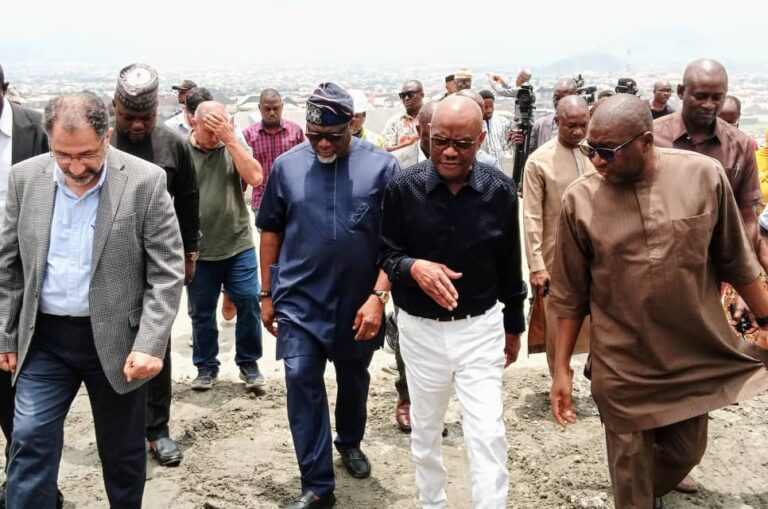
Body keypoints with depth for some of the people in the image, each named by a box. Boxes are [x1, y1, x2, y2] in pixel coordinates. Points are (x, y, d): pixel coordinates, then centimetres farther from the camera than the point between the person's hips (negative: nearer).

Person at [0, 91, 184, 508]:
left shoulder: (145, 181, -13)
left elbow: (167, 272, -11)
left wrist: (150, 344, -18)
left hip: (116, 338, -2)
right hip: (43, 338, 2)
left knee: (122, 450, 12)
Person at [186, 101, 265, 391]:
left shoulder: (234, 146, 2)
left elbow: (255, 177, -14)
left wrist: (230, 139, -16)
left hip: (239, 245, 1)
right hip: (198, 250, -1)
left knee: (249, 304, 3)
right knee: (201, 312, 10)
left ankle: (249, 364, 20)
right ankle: (206, 367, 27)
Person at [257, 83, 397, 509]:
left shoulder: (381, 166, -9)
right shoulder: (287, 166, -2)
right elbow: (271, 232, 6)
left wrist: (378, 296, -16)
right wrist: (267, 294, 6)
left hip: (358, 302, 0)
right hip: (299, 300, 0)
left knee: (353, 379, 19)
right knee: (302, 384, -5)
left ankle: (349, 443, 46)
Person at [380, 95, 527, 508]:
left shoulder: (501, 191, -8)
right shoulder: (403, 187, -12)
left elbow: (509, 265, 3)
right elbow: (384, 254, -3)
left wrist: (514, 326, 10)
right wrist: (413, 267, -26)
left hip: (481, 327, -1)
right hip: (420, 329, 1)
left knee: (487, 434, -3)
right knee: (425, 430, 18)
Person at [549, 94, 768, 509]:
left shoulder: (705, 175, -11)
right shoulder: (579, 199, -12)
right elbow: (571, 294, -4)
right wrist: (562, 368, -2)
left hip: (698, 357, 2)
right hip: (623, 368, -2)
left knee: (685, 454, 21)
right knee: (631, 472, 10)